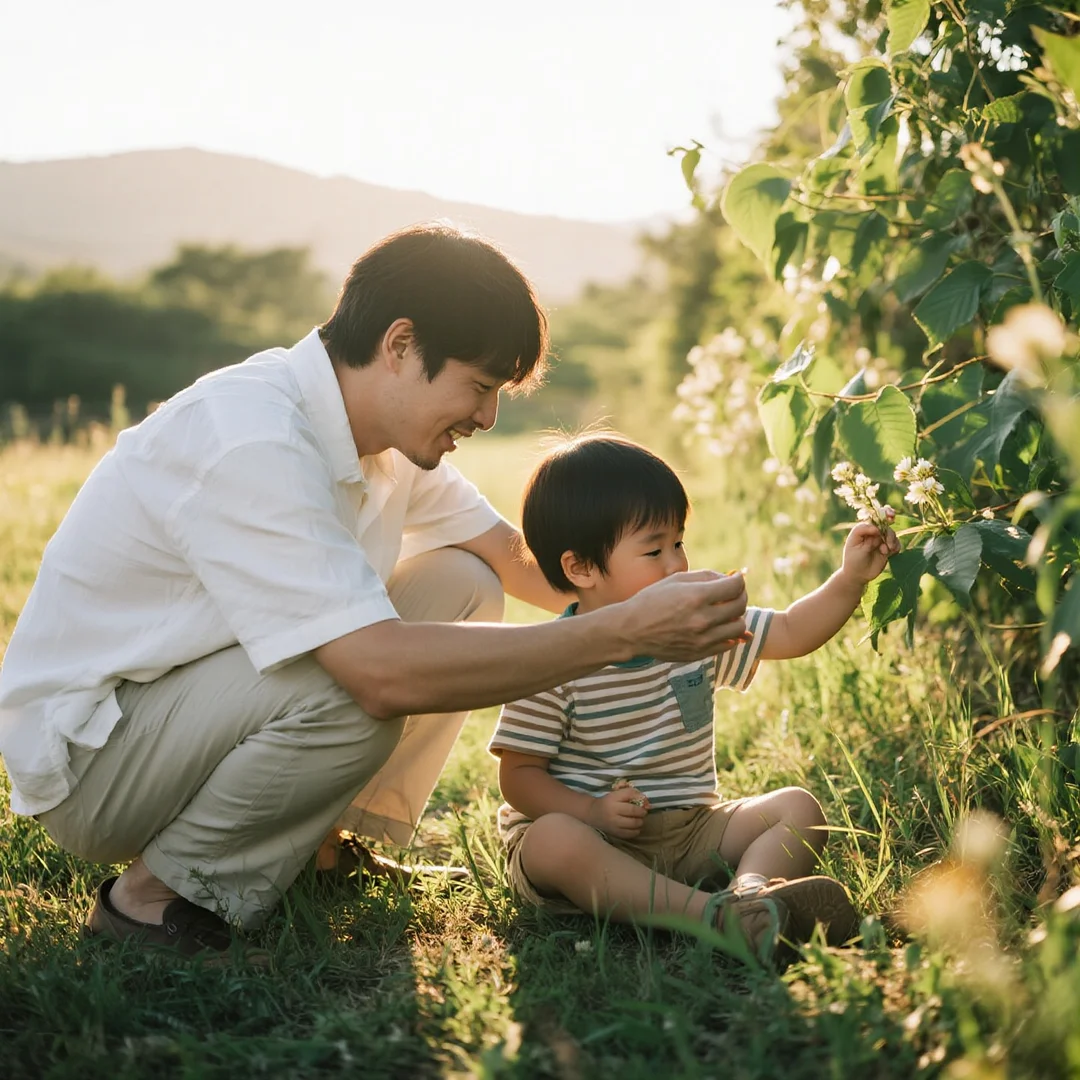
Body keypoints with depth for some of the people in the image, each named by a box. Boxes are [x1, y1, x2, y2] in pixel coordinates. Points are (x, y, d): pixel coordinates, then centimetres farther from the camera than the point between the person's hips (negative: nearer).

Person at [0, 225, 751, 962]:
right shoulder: (253, 442, -31)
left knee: (463, 585, -1)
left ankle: (326, 843, 6)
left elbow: (511, 552, 7)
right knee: (359, 682, -34)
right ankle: (160, 894, -11)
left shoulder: (379, 429, -1)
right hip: (85, 759, -9)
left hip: (196, 703, 9)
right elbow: (384, 671, -39)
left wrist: (661, 609, -7)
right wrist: (626, 632, -36)